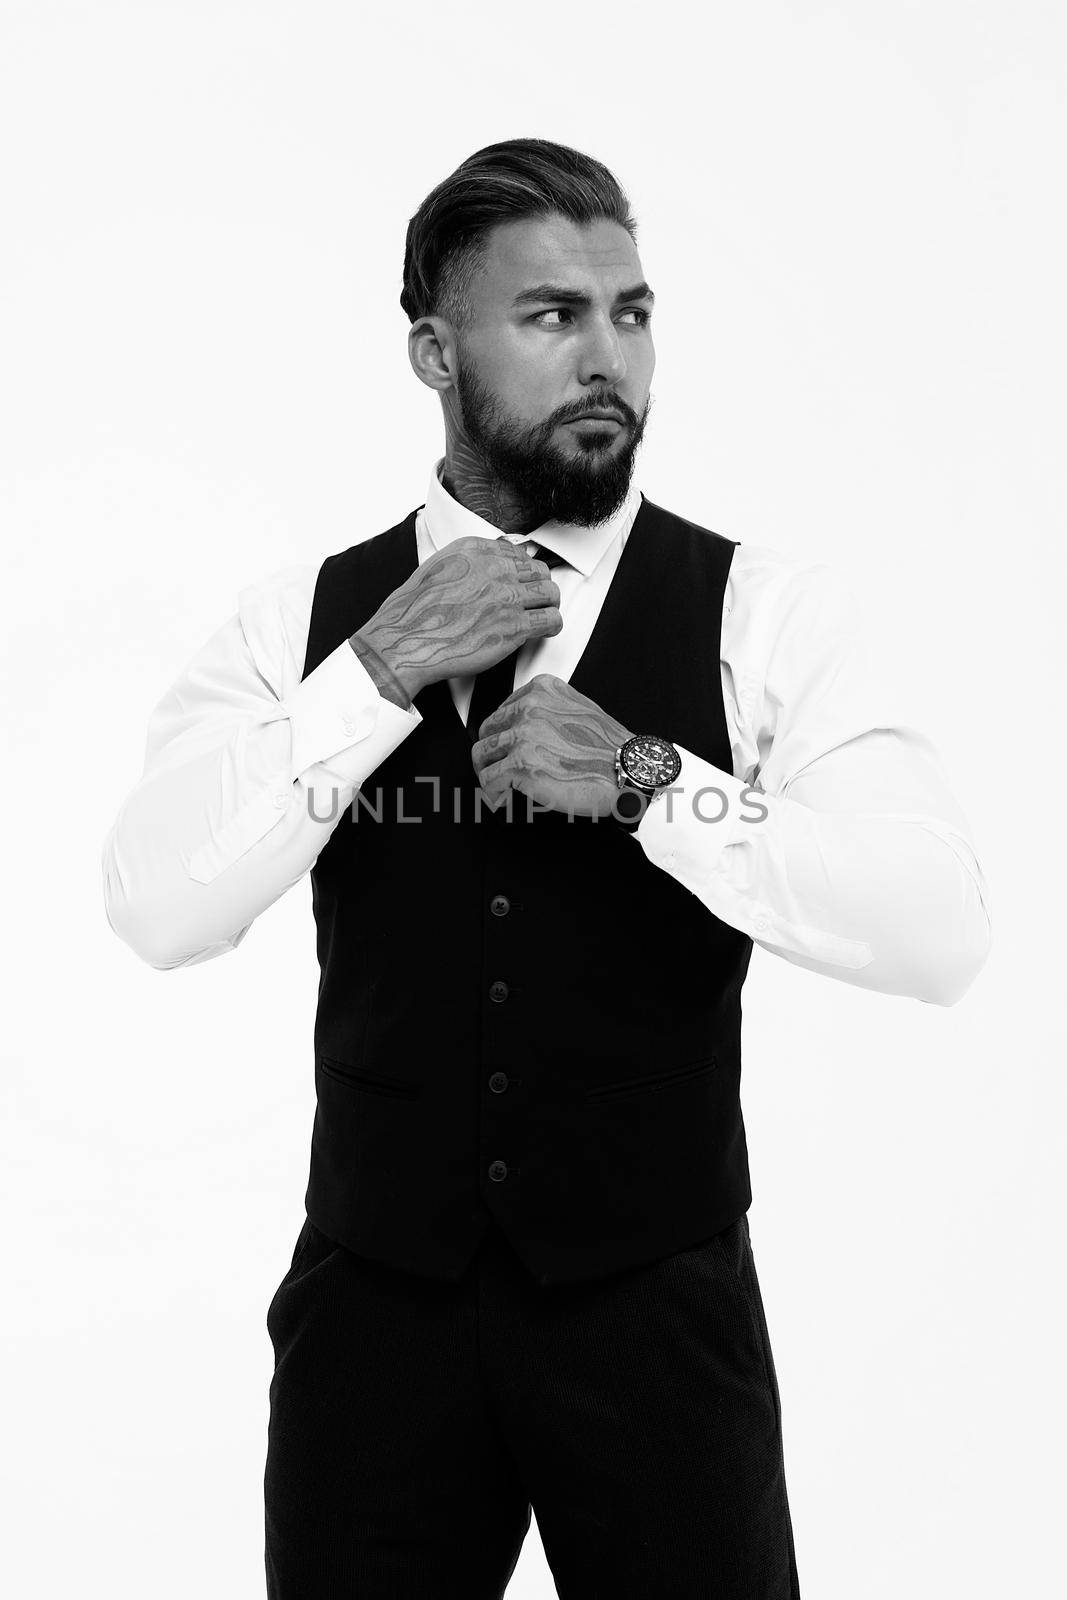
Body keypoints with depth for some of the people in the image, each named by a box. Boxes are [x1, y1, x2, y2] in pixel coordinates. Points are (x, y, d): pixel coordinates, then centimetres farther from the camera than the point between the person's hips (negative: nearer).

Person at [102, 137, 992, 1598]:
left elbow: (944, 931, -14)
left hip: (657, 1299, -1)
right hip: (376, 1297, 1)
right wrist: (378, 674, -19)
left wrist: (650, 779, -23)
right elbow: (156, 910, -12)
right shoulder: (301, 622, 0)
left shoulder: (763, 613, -5)